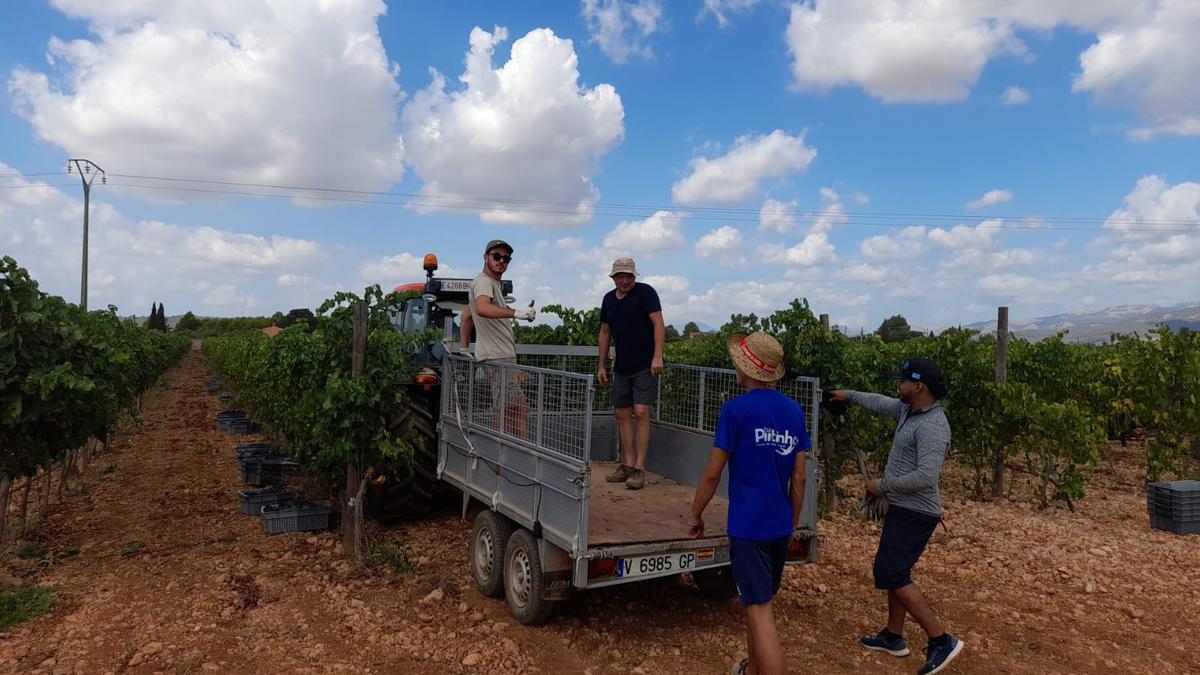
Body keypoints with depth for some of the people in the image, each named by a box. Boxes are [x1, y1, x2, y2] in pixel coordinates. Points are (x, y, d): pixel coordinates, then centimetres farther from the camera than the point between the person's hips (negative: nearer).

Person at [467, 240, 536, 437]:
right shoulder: (483, 281, -10)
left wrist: (464, 349, 27)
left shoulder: (494, 284, 22)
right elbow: (482, 308, -34)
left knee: (519, 408, 13)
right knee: (507, 410, -10)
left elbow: (467, 317, 30)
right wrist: (515, 313, -46)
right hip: (497, 356, -11)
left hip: (503, 356, 11)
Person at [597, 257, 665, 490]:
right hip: (621, 367, 7)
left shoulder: (645, 292, -7)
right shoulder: (608, 299, 12)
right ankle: (628, 465, 15)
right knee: (622, 414, 7)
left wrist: (657, 356, -25)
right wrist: (601, 366, 15)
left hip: (645, 366, -6)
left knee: (641, 413, -10)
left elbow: (658, 324, -15)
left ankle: (639, 469, -7)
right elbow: (605, 333, 18)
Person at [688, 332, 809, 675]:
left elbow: (713, 473, -11)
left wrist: (696, 515, 2)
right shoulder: (794, 410, 3)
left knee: (760, 612, -2)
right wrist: (793, 522, 18)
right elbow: (799, 477, 7)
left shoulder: (735, 409, -14)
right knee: (758, 602, 23)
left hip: (748, 525, -7)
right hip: (781, 526, 7)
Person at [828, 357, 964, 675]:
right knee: (894, 571, 17)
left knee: (891, 575, -11)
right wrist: (849, 395, 37)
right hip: (901, 507, 10)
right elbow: (881, 403, 26)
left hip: (915, 513, -10)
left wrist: (882, 486, -20)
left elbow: (926, 476, -30)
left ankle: (941, 641, -4)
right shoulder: (908, 409, 5)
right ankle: (893, 637, 30)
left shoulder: (932, 427, -23)